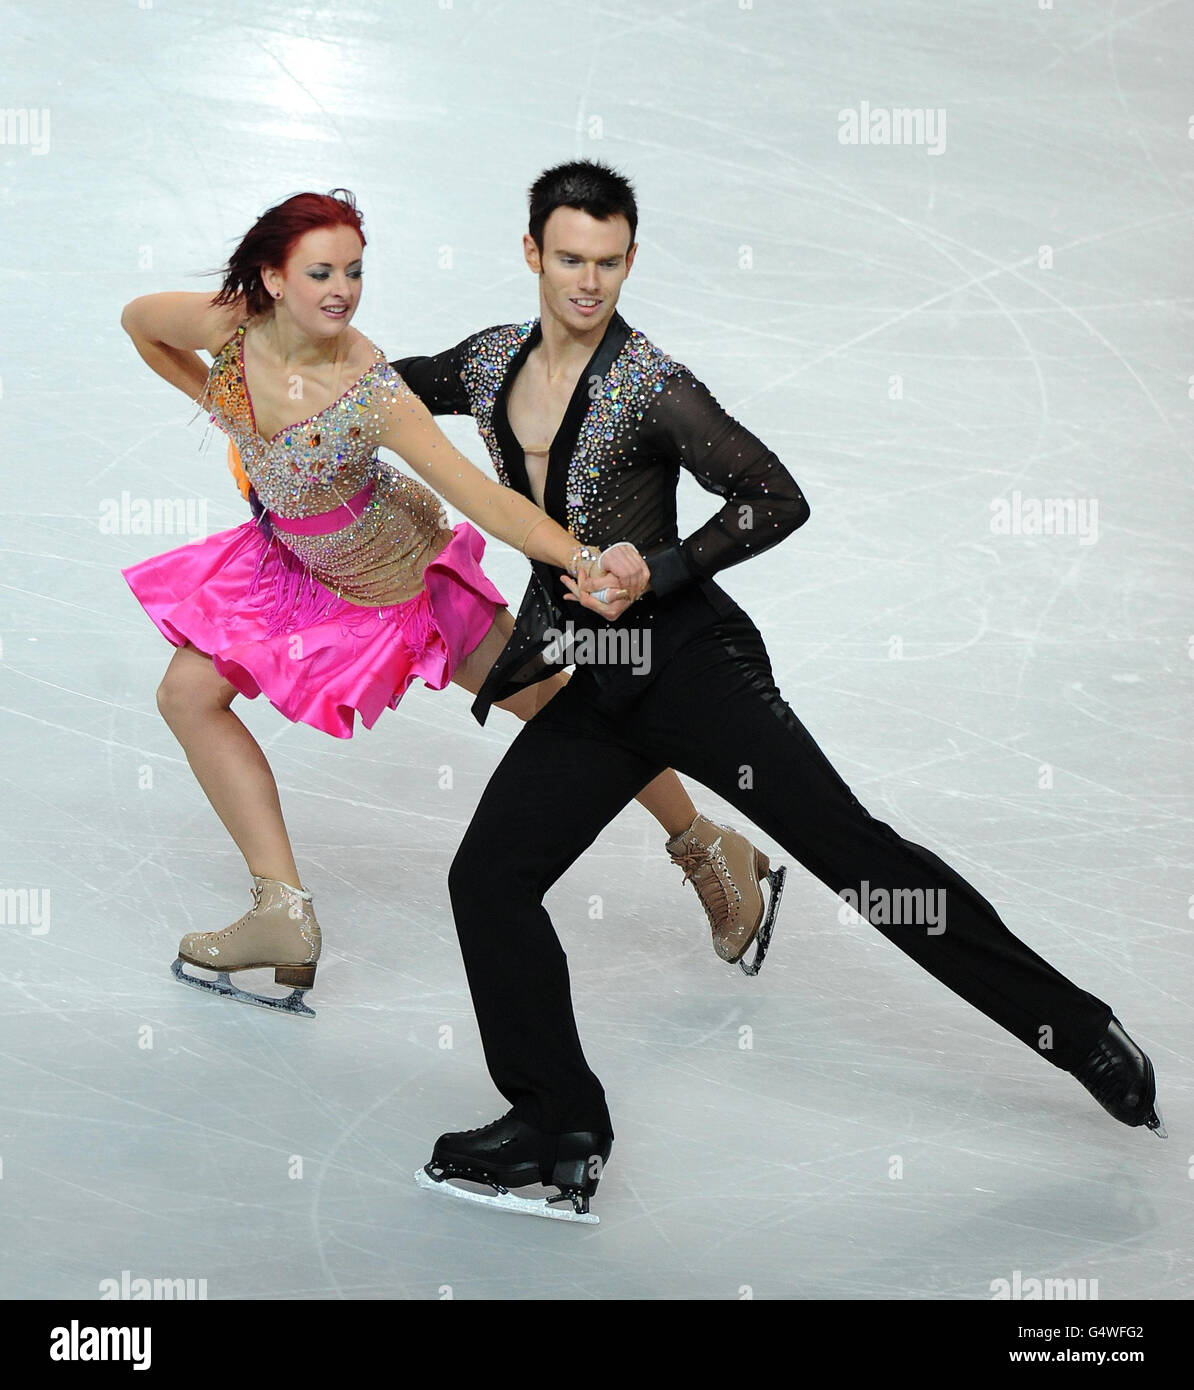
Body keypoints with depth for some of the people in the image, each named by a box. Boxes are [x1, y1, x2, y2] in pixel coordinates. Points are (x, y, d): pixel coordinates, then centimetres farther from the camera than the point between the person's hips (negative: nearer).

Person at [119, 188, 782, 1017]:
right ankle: (284, 914, 1)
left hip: (403, 576, -6)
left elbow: (482, 496, -41)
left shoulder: (373, 395, -35)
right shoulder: (227, 328, -22)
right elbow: (138, 320, 1)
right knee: (189, 694, -2)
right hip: (295, 562, 6)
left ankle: (714, 854, 21)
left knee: (559, 705, 3)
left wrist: (580, 561, -56)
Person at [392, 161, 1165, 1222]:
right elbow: (392, 386, 29)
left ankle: (1080, 1030, -1)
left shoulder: (652, 386, -9)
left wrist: (661, 568, -19)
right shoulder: (492, 361, 8)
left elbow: (778, 499, -10)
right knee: (488, 876, -3)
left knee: (850, 845, -12)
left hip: (686, 658, -6)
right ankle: (560, 1136, 7)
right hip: (591, 688, 6)